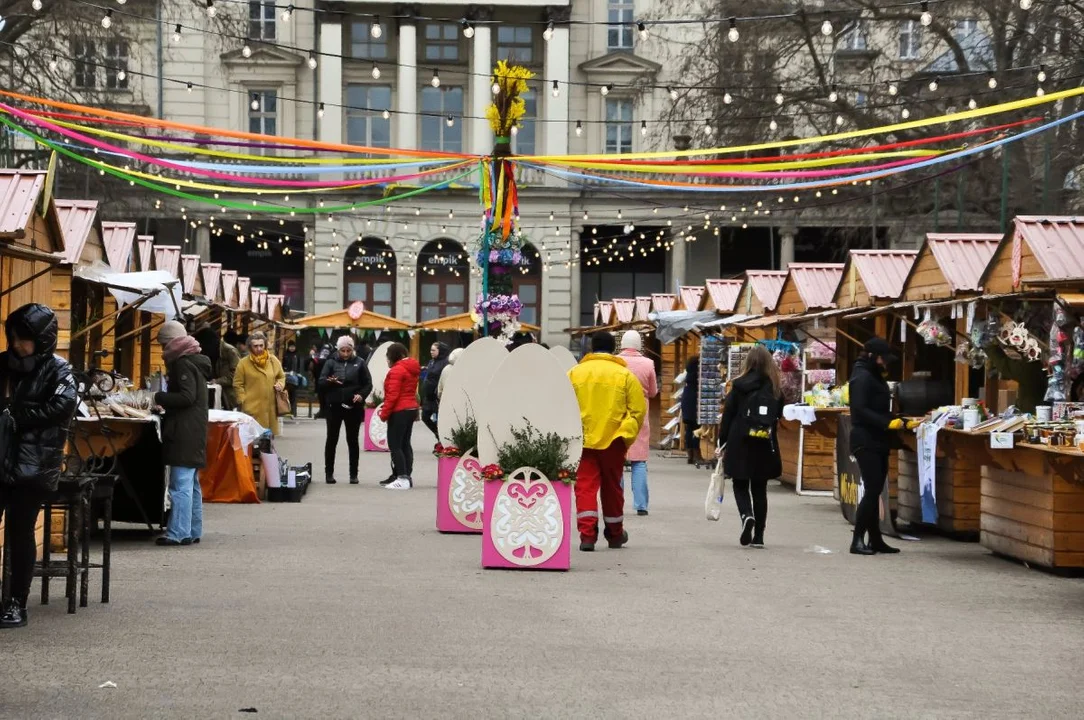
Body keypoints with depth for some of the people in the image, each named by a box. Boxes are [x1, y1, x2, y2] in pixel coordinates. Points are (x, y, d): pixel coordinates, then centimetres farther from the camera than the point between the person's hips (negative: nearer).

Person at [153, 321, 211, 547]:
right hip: (194, 433, 11)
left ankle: (178, 533, -13)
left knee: (181, 484, -11)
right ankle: (193, 531, 20)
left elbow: (187, 397, -21)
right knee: (191, 484, 15)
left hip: (184, 434, -11)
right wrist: (165, 402, 15)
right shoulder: (194, 362, 19)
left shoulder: (184, 364, -12)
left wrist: (160, 397, -13)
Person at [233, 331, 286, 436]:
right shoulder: (243, 363, -3)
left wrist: (280, 384, 1)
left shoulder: (273, 360, 9)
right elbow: (237, 384, 0)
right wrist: (243, 401, -8)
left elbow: (281, 376, 23)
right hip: (252, 408, -4)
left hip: (270, 407, 4)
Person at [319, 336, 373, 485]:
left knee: (352, 440, 6)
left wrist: (361, 395, -17)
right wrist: (330, 381, -27)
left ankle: (353, 474, 11)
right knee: (332, 439, 4)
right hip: (334, 406, 0)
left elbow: (368, 384, 2)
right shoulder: (331, 362, 1)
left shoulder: (359, 363, 1)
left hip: (353, 407, 0)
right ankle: (329, 472, 12)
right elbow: (321, 381, -5)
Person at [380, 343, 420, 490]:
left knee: (395, 445, -8)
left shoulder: (396, 370, -15)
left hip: (399, 411, -10)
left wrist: (384, 413, -13)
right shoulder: (412, 369, 14)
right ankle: (407, 476, 13)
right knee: (405, 444, 13)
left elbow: (392, 395, -20)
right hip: (412, 409, 10)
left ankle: (402, 478, -14)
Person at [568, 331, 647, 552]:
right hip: (613, 440, 1)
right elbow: (638, 410, -2)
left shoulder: (574, 373, 3)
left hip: (582, 440, 0)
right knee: (611, 486, 15)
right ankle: (615, 533, 30)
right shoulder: (625, 375, 0)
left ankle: (587, 535, -14)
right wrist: (628, 436, 8)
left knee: (585, 485, 0)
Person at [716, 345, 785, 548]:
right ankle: (758, 536, 9)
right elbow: (778, 417, 7)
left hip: (740, 445, -3)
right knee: (760, 490, 10)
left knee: (740, 486, 8)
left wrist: (722, 443, 2)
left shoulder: (739, 386, -5)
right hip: (765, 447, 3)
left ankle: (746, 516, -21)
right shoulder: (776, 388, 3)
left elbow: (727, 415, -4)